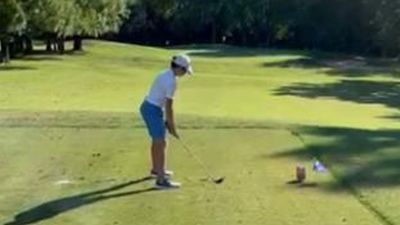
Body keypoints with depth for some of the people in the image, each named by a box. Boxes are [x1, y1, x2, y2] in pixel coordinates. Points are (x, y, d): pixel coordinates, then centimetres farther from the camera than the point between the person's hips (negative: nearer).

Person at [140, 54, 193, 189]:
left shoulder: (166, 75, 10)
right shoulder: (171, 81, -20)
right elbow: (169, 107, -18)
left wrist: (167, 121, 10)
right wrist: (172, 127, -10)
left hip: (148, 107, 10)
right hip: (153, 111, -10)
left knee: (157, 141, 24)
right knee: (161, 144, -10)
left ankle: (156, 170, 42)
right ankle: (161, 180, -11)